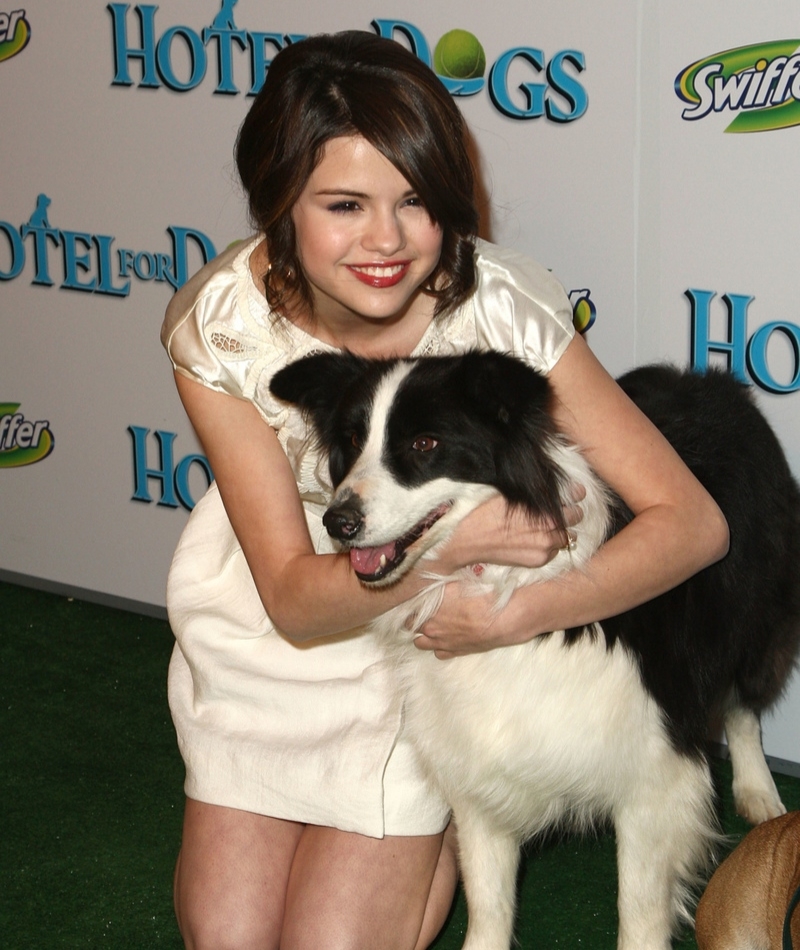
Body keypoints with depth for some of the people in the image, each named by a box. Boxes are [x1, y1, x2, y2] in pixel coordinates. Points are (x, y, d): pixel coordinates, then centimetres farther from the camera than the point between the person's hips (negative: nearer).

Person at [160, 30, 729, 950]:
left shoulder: (498, 310, -27)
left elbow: (692, 521, -24)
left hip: (438, 638, -1)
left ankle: (447, 825, 20)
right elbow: (294, 600, -22)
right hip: (268, 629, 2)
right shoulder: (219, 328, -23)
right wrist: (445, 543, -41)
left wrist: (512, 617, -36)